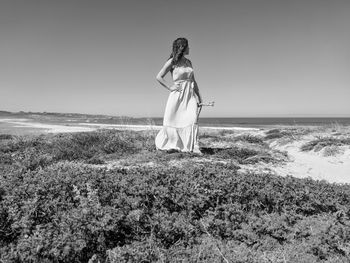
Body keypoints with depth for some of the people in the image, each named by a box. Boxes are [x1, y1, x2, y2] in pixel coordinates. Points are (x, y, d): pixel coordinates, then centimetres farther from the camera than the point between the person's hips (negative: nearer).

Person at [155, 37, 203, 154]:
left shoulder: (188, 62, 15)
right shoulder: (172, 62, -2)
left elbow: (193, 81, 16)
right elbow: (159, 77, -2)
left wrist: (199, 97, 11)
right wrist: (170, 87, -7)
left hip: (190, 96, 4)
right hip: (178, 95, -4)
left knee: (193, 120, -13)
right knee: (172, 121, 3)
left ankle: (193, 148, -11)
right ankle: (171, 145, 27)